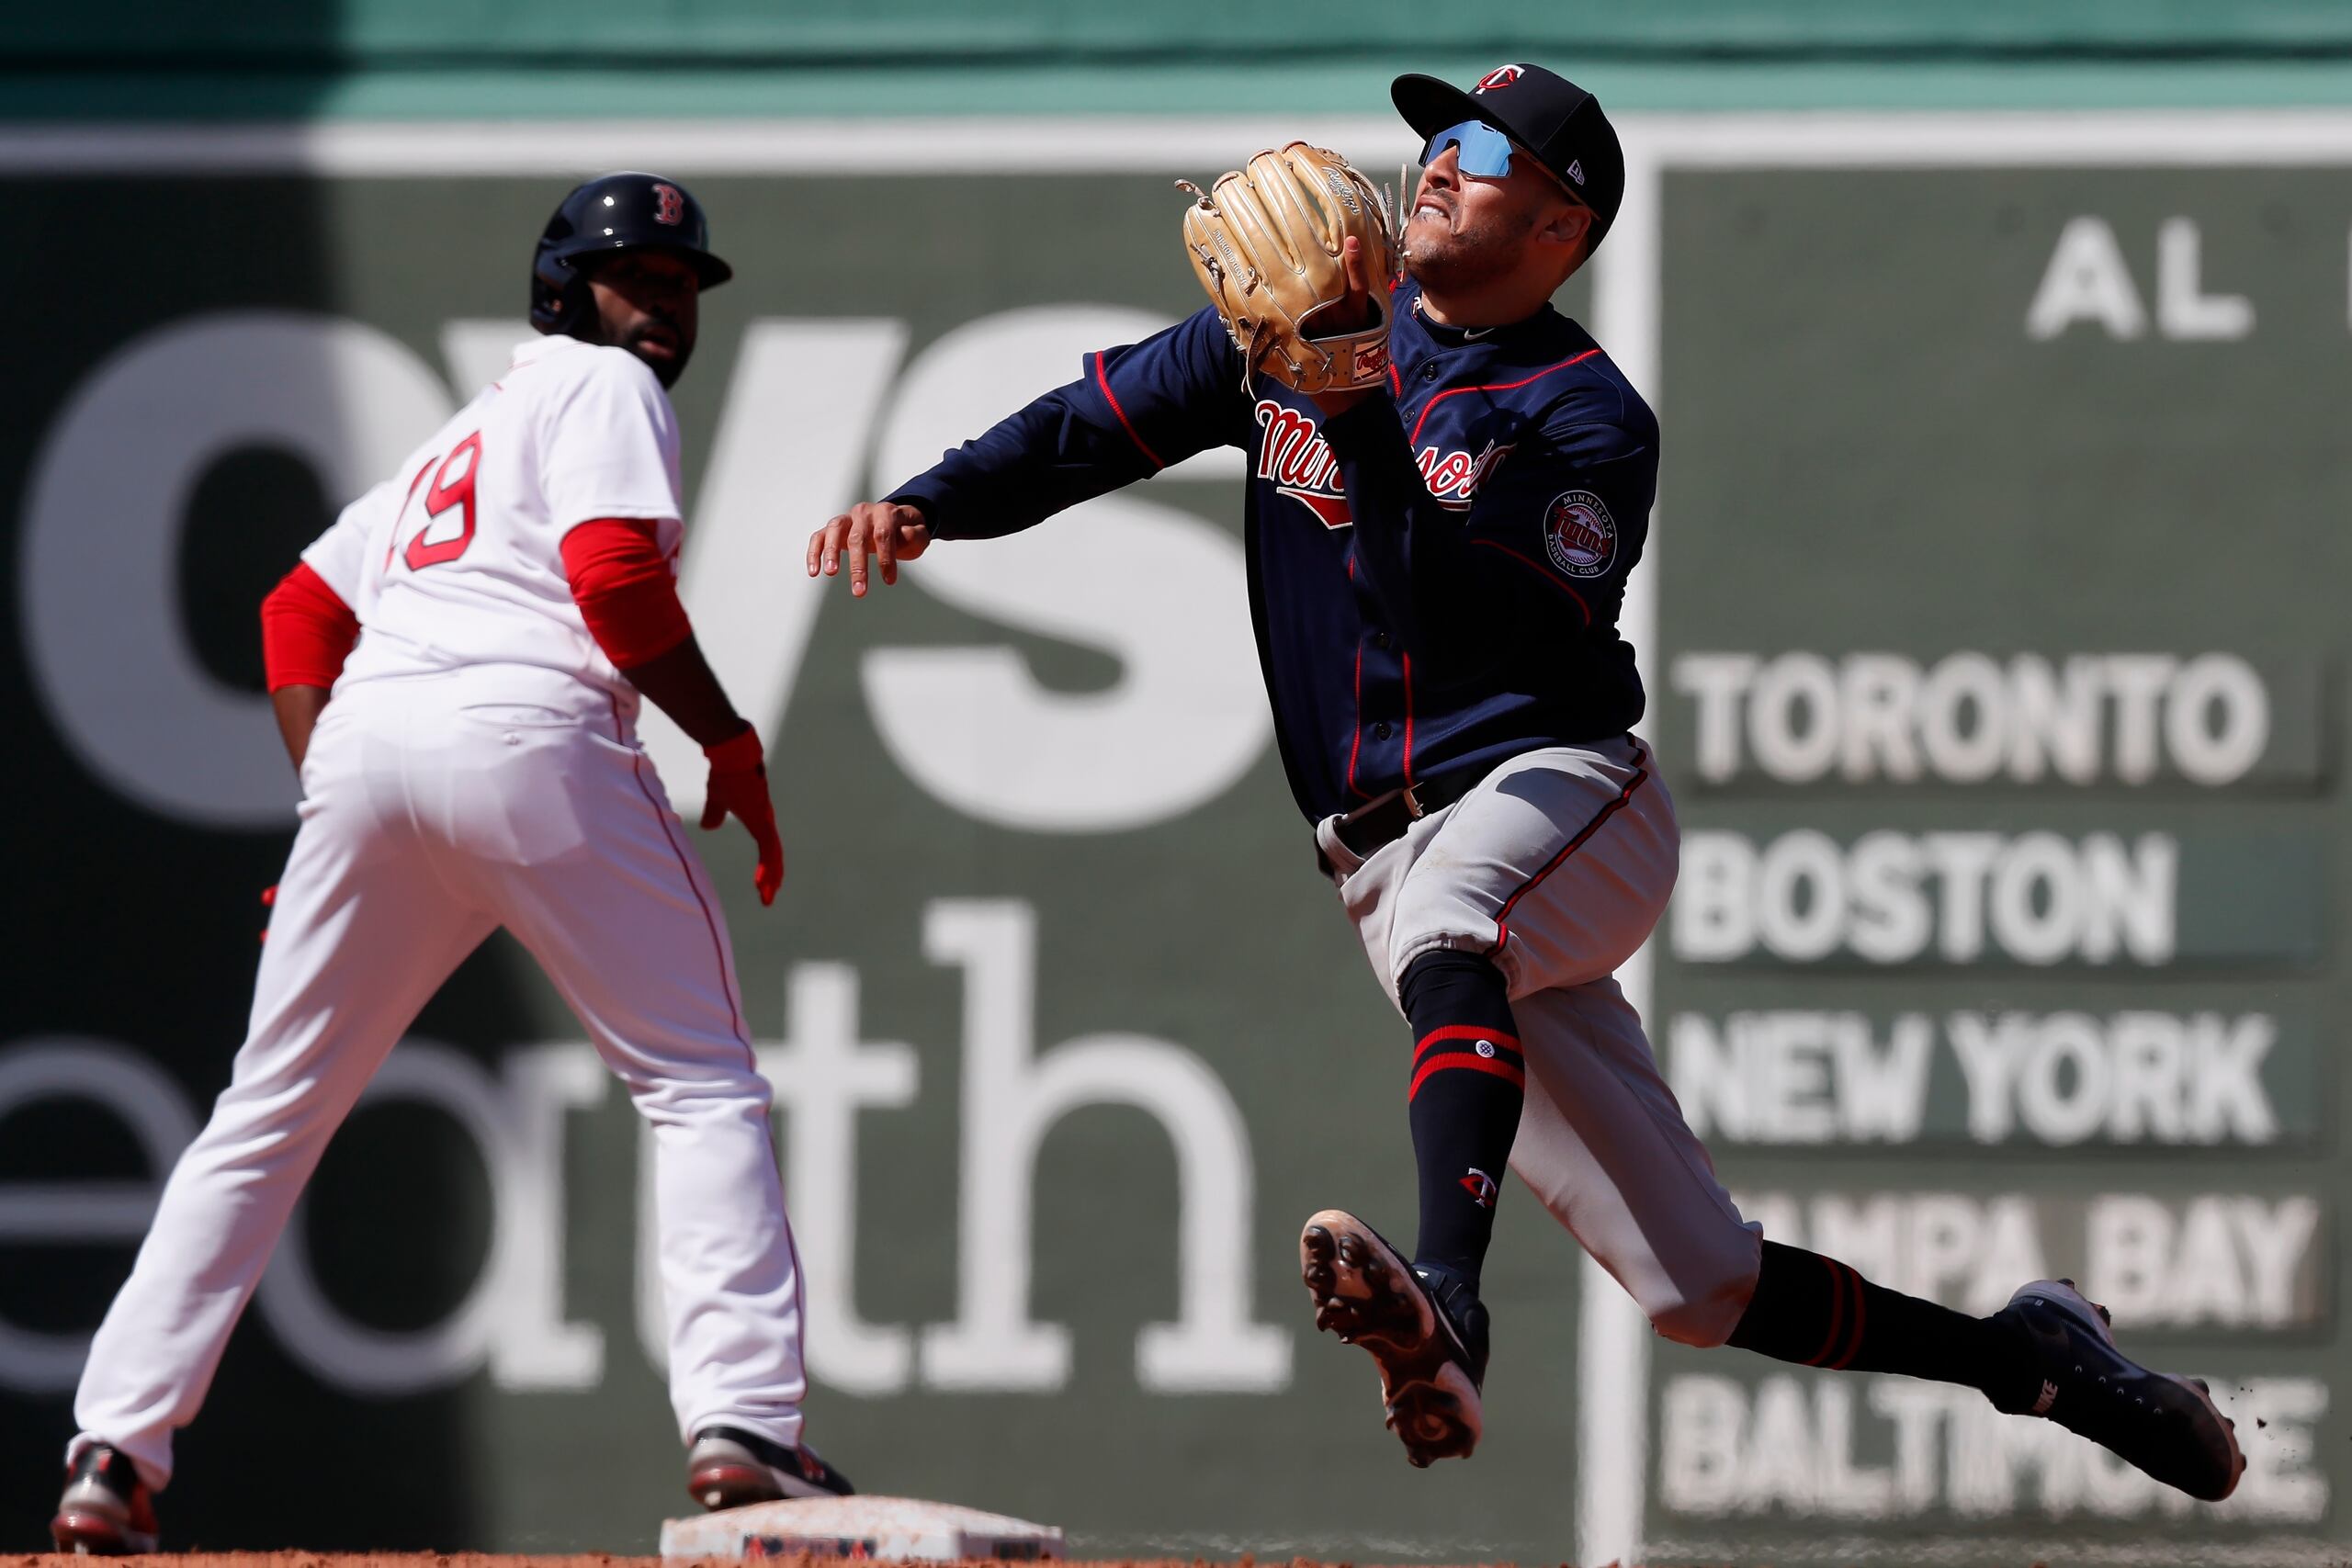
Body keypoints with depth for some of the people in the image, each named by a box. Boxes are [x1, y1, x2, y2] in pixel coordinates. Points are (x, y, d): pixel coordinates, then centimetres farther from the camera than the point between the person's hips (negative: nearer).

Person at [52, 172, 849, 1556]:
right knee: (702, 1087, -1)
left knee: (266, 1120, 10)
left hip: (363, 745, 7)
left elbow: (301, 611, 28)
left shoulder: (459, 439, 33)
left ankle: (116, 1452, 0)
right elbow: (615, 579, -7)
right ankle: (744, 1423, -16)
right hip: (528, 737, -7)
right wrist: (735, 750, -1)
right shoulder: (602, 387, 10)